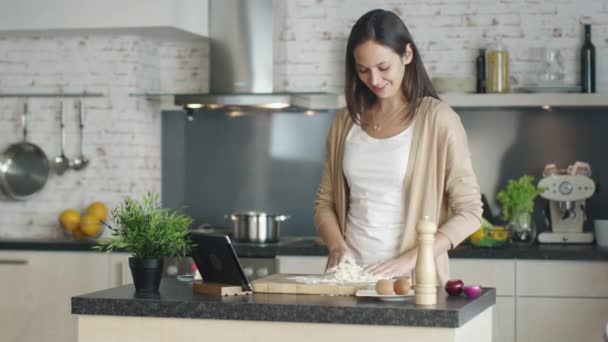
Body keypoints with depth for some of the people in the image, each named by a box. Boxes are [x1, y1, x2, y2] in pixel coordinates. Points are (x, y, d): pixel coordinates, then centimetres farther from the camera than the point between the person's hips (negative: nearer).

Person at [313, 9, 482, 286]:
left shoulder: (438, 120, -3)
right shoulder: (346, 122, 11)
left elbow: (468, 212, -4)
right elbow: (324, 203, 16)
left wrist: (410, 259, -14)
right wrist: (338, 245, -3)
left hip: (412, 281, -3)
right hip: (350, 277, 3)